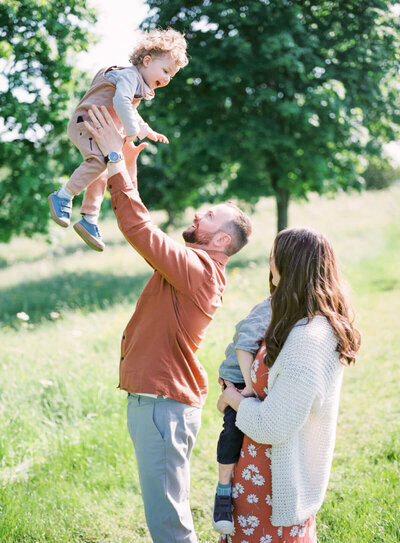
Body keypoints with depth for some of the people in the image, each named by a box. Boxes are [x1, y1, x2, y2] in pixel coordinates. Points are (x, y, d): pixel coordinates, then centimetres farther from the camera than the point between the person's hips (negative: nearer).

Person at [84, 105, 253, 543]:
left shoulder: (196, 269, -19)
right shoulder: (194, 265, 10)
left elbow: (137, 228, -27)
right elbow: (140, 227, 16)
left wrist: (116, 161, -21)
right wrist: (129, 162, 11)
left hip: (163, 404, -10)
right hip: (155, 400, 10)